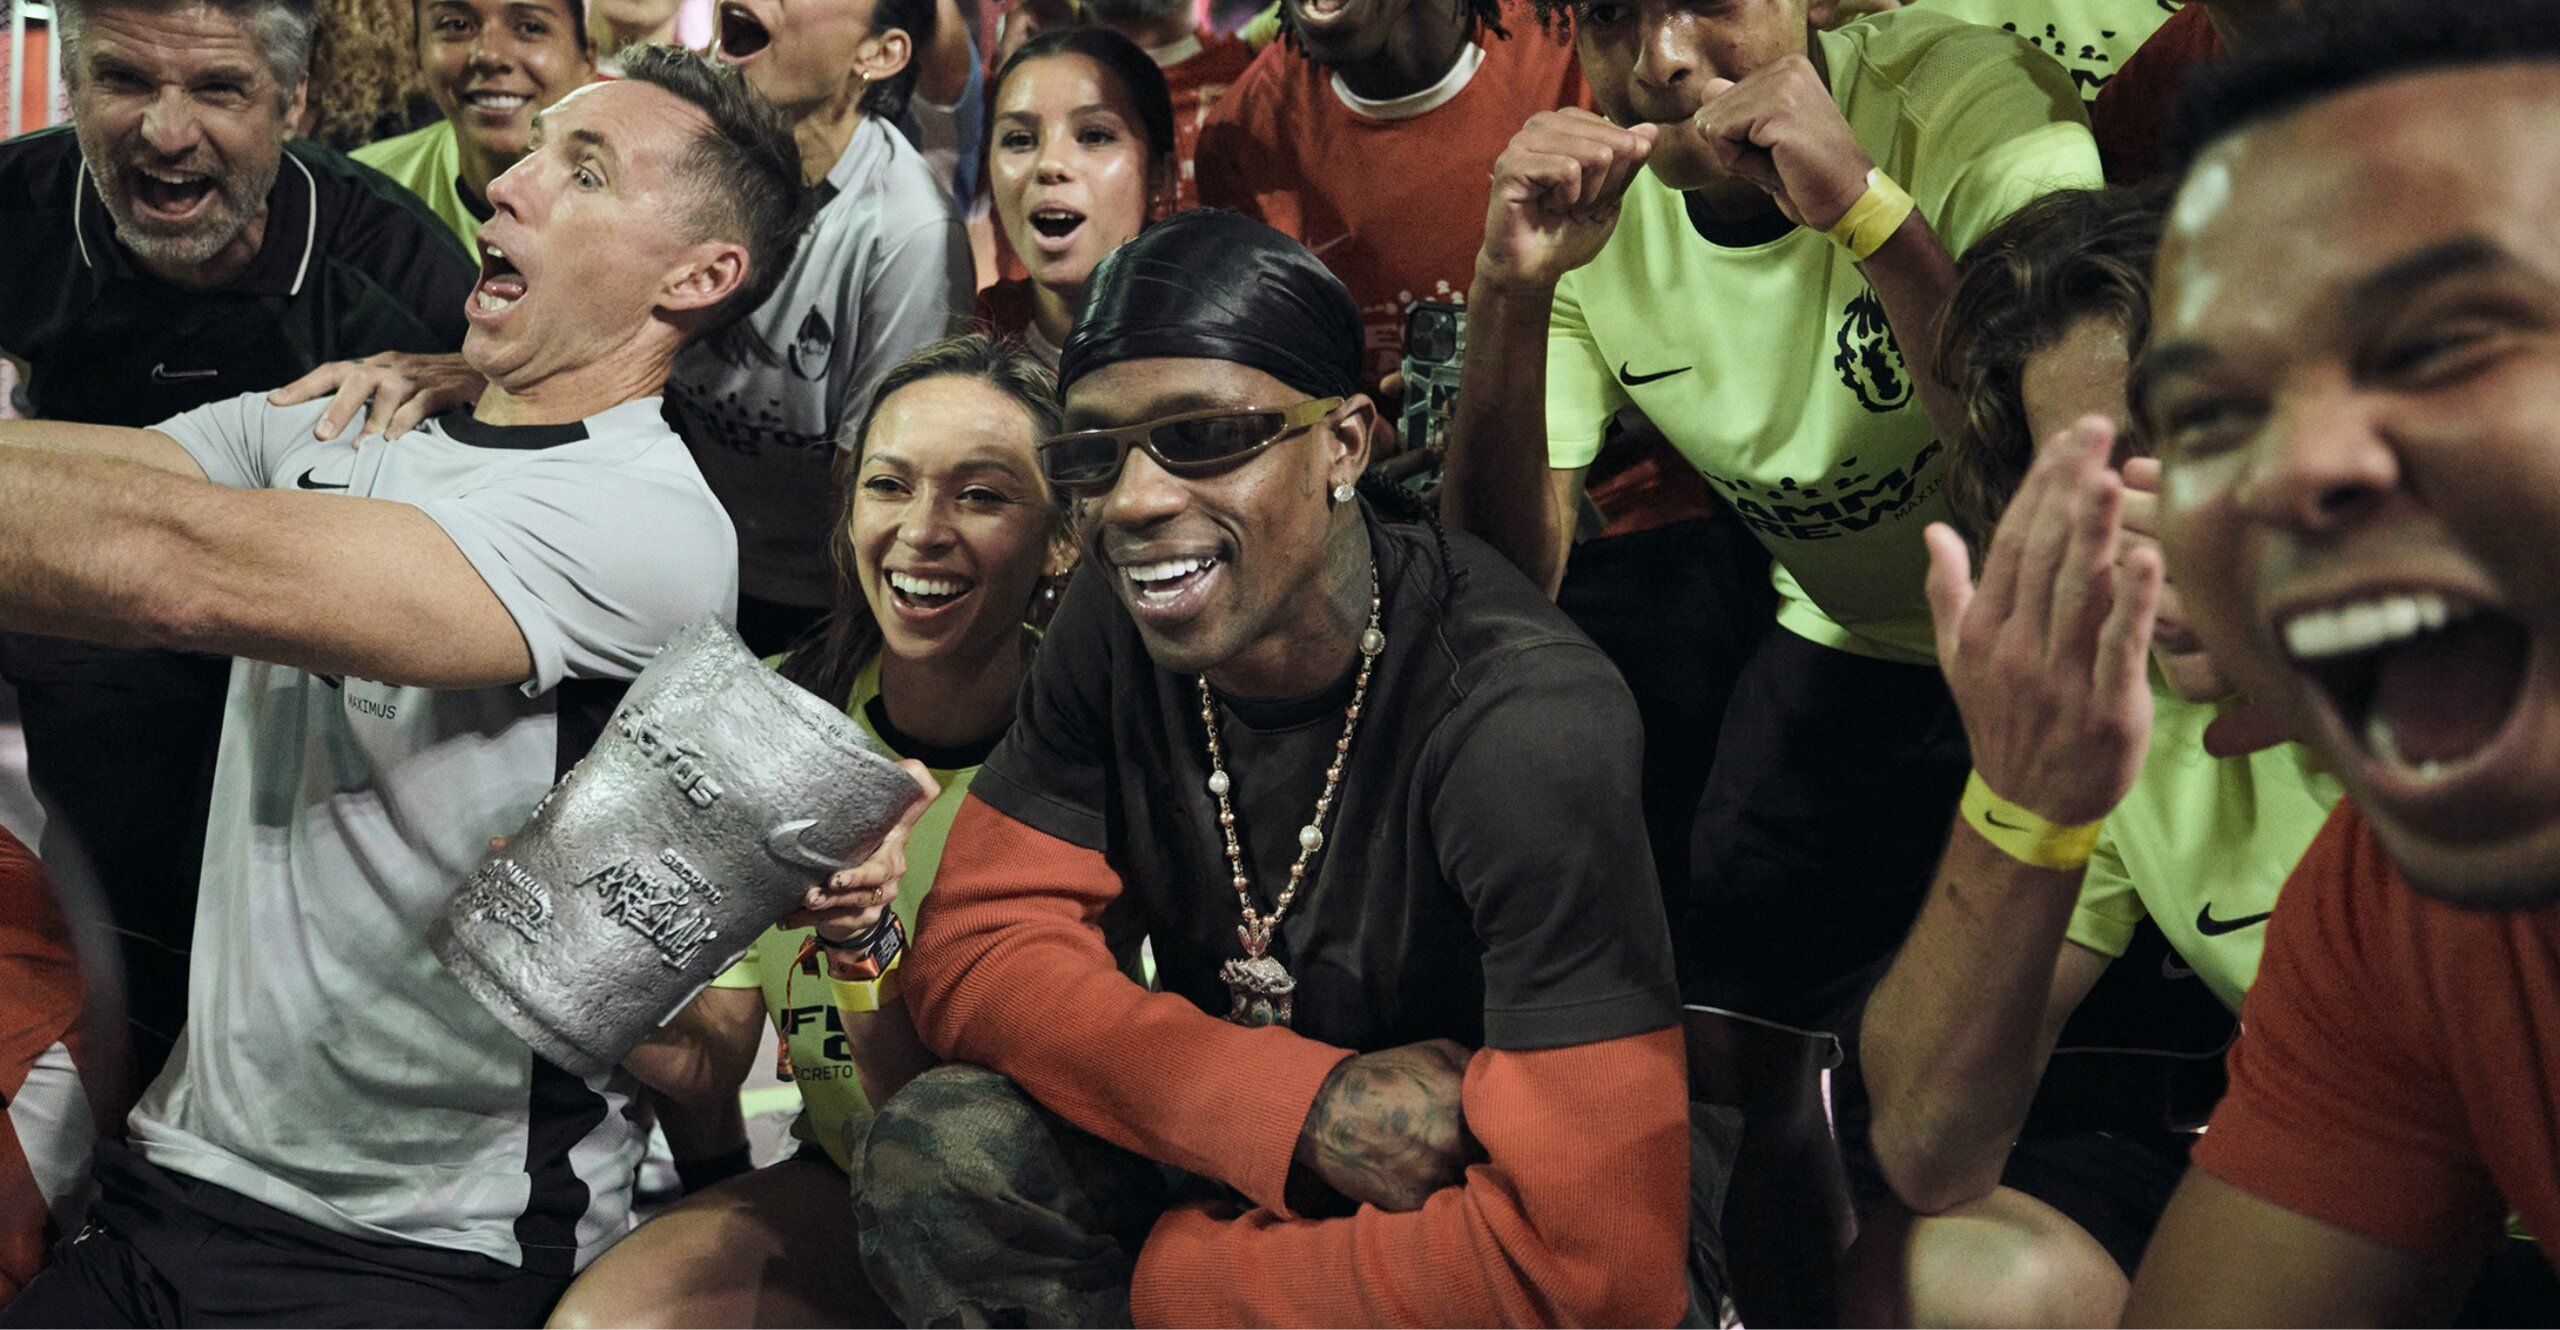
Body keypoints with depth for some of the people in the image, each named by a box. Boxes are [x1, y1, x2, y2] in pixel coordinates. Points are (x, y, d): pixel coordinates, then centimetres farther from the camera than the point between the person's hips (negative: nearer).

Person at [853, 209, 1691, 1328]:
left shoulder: (1522, 728, -27)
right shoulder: (1113, 627, -8)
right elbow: (977, 954, -8)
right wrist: (1312, 1105, -23)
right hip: (1226, 1181, 6)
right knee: (941, 1149, -20)